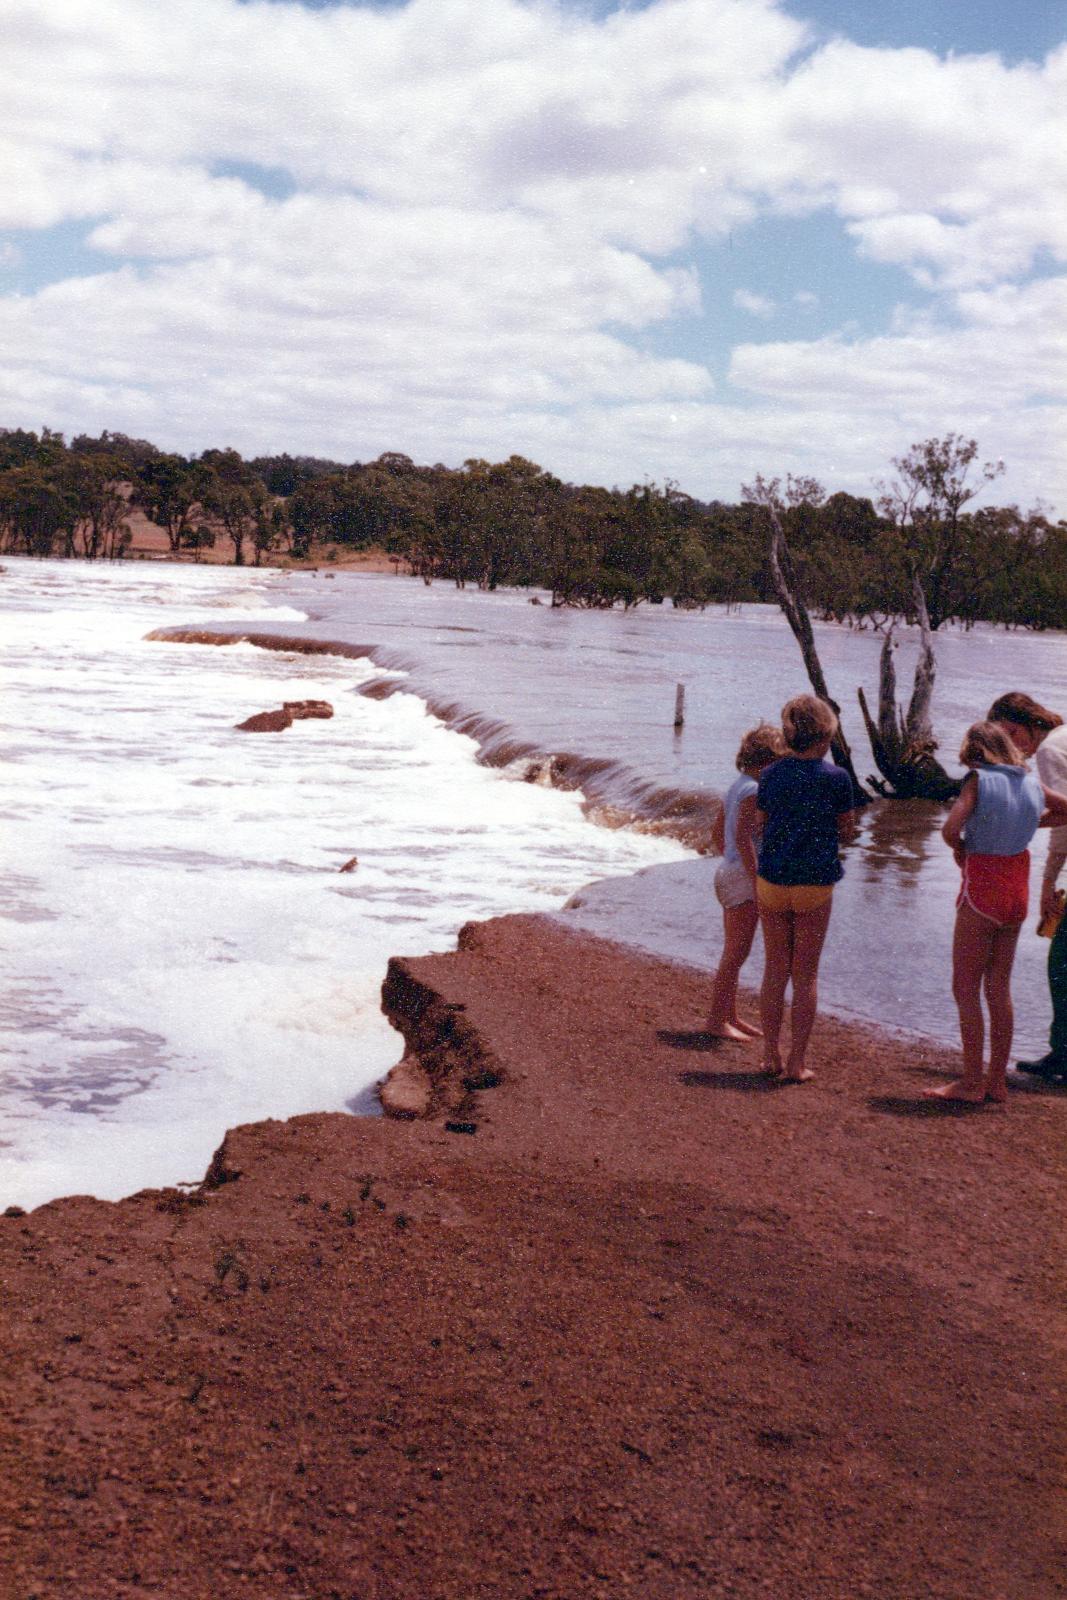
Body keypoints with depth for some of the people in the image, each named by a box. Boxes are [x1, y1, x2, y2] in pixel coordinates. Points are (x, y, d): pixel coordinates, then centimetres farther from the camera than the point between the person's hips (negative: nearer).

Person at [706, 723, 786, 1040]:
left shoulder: (738, 786, 11)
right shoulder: (753, 791, -17)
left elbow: (719, 833, 18)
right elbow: (742, 838, -23)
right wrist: (757, 881, -22)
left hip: (729, 874, 10)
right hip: (743, 879, -10)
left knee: (733, 953, 15)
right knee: (735, 955, -4)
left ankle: (730, 1016, 23)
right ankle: (717, 1020, 0)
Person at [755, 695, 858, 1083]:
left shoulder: (771, 775, 0)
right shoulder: (835, 778, -9)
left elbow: (761, 825, 8)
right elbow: (846, 831, -1)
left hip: (771, 880, 3)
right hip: (814, 883, -3)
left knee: (775, 969, 12)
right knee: (806, 974, 6)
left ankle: (771, 1056, 16)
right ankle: (796, 1062, 7)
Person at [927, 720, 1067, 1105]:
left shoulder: (978, 780, -11)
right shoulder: (1030, 782, 6)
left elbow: (949, 830, -21)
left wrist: (961, 848, -1)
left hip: (982, 888, -6)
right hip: (1017, 887, 6)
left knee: (966, 987, 1)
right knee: (999, 988, 13)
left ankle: (971, 1083, 2)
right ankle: (997, 1081, 17)